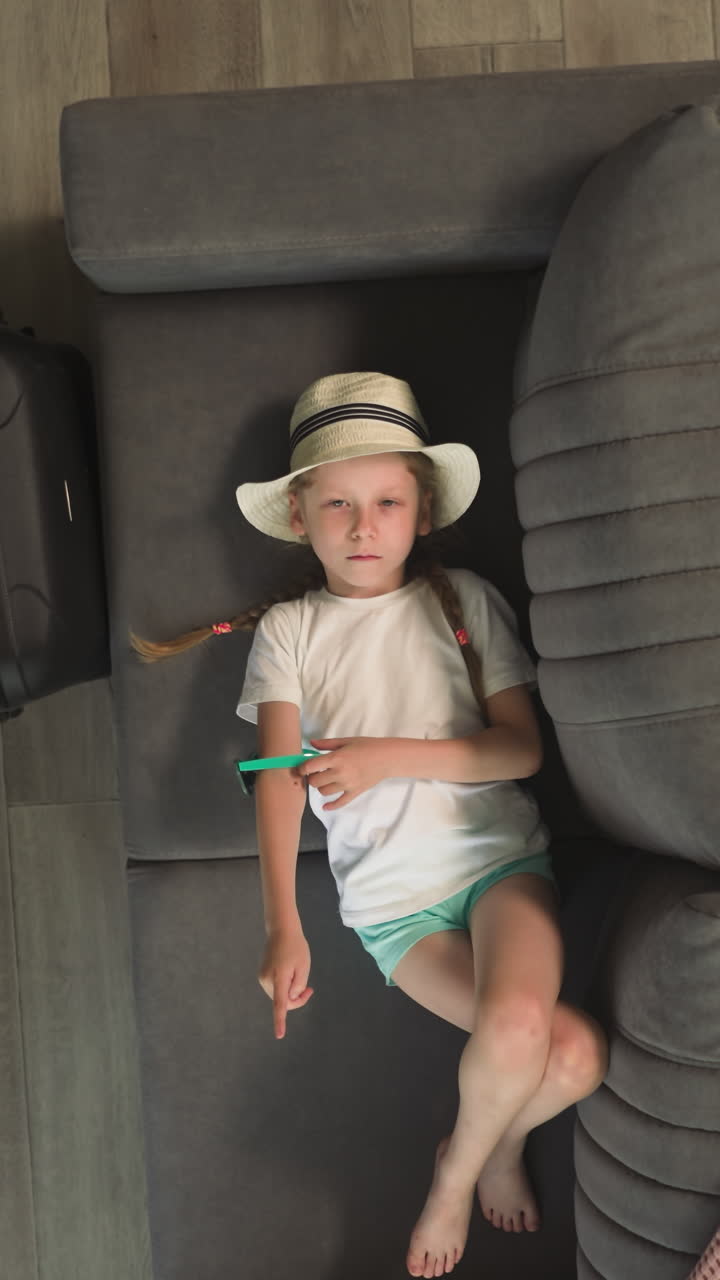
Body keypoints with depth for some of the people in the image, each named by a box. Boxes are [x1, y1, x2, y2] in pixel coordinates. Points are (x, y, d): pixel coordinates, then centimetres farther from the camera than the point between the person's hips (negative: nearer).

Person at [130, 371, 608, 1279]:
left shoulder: (462, 600, 4)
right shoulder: (288, 628, 4)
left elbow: (522, 748, -2)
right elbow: (279, 777, -5)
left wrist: (389, 755, -15)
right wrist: (282, 925, -17)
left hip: (499, 858, 1)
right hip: (392, 896, -1)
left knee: (517, 1019, -28)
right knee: (575, 1053, -20)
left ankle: (460, 1166, 9)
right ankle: (501, 1146, 17)